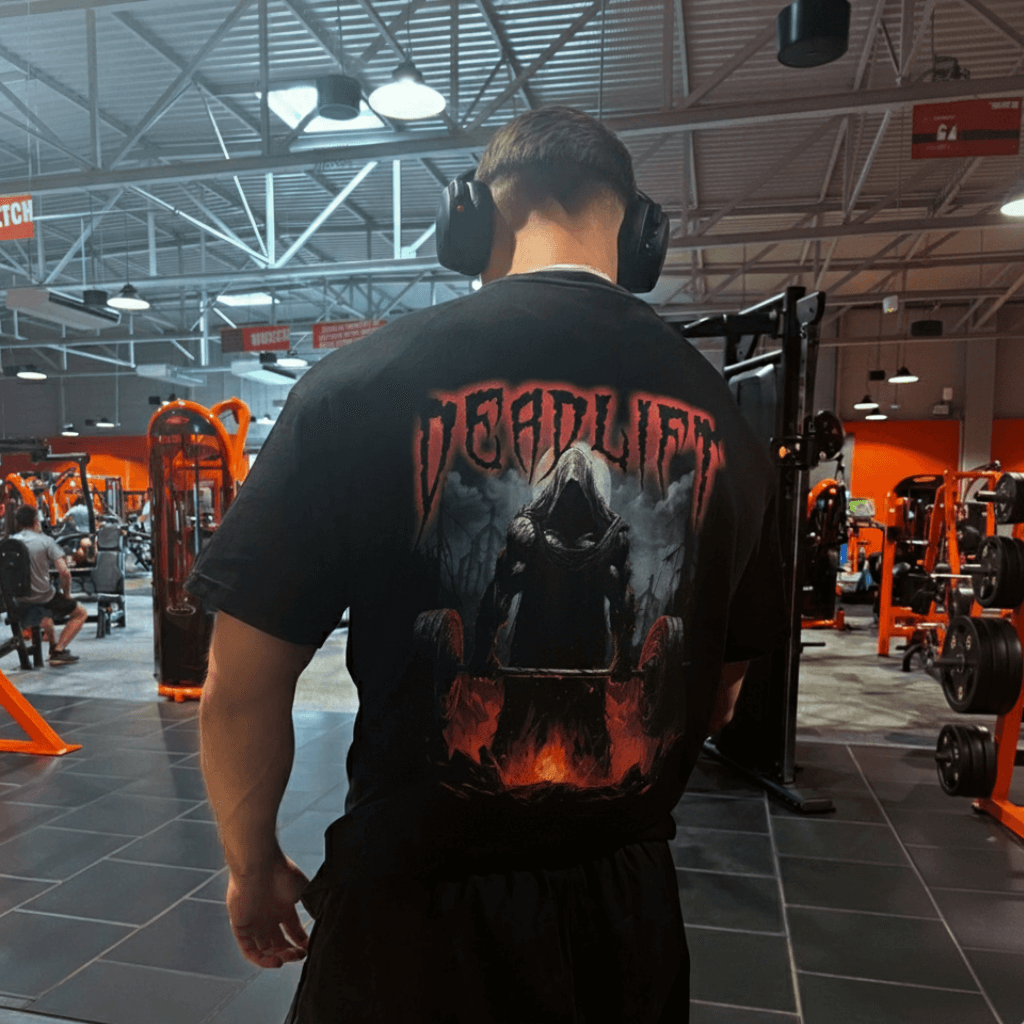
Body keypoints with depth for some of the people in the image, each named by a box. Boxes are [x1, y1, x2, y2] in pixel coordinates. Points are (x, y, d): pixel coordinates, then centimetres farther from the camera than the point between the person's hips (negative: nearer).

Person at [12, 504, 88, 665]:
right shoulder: (45, 541, -13)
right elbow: (64, 572, -20)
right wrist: (66, 594, -4)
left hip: (19, 599, 6)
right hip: (43, 596, -6)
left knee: (47, 611, 38)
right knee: (81, 613, 13)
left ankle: (53, 645, 41)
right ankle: (58, 650, 1)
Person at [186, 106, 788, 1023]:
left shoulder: (362, 382, -16)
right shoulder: (720, 416, -4)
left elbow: (241, 688, -11)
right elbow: (722, 692, 6)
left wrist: (253, 865, 7)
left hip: (416, 910, -2)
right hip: (632, 907, 4)